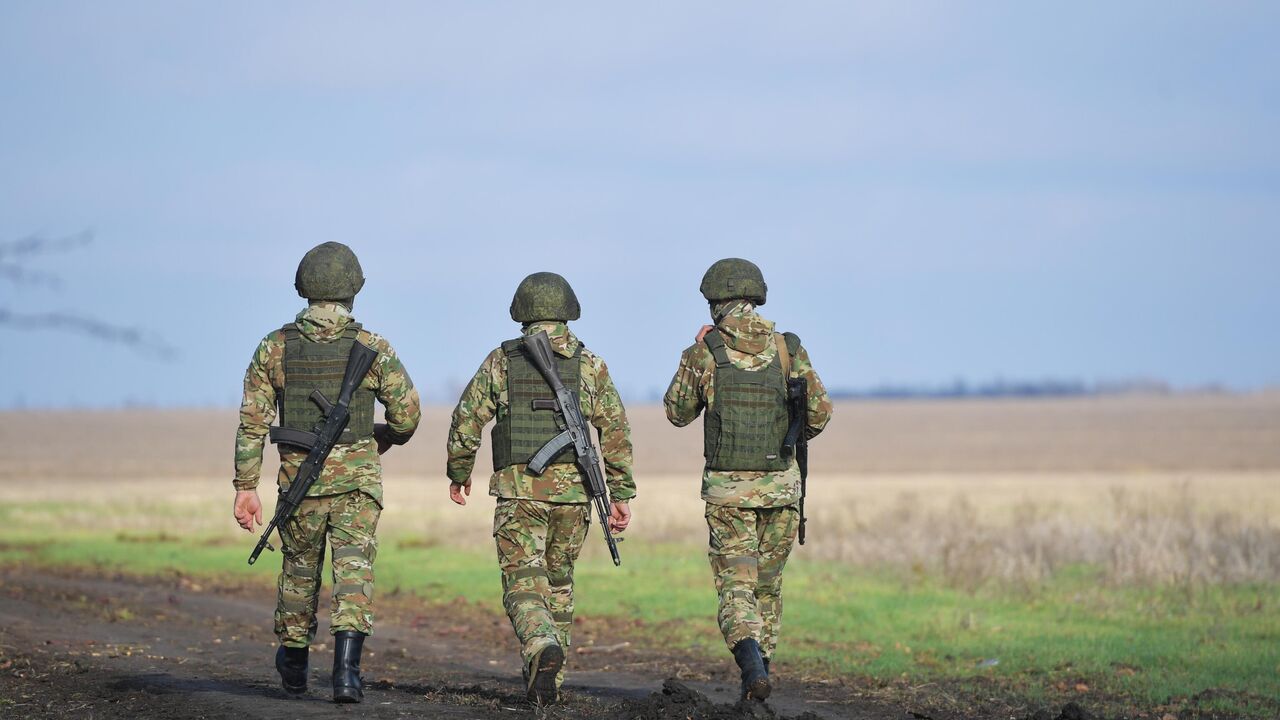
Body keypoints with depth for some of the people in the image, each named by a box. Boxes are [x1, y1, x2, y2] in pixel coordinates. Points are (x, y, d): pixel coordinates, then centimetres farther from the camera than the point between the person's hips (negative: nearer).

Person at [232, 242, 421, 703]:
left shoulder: (274, 348, -1)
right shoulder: (373, 349, -5)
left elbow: (253, 422, -2)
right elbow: (407, 413, -2)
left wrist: (246, 487, 1)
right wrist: (387, 437, 21)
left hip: (299, 478, 2)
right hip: (358, 475, -2)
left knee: (299, 569, 19)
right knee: (353, 570, -5)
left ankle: (293, 665, 37)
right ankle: (346, 670, -22)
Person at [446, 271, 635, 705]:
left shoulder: (501, 361, 1)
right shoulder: (590, 365, 3)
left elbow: (466, 421, 2)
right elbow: (616, 433, 0)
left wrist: (458, 473, 18)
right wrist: (621, 495, 4)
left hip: (518, 490, -2)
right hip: (573, 491, 2)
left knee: (524, 585, -3)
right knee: (558, 582, 18)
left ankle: (542, 648, -33)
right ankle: (549, 681, 21)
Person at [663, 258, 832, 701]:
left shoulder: (704, 354, -5)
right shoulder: (788, 349, -1)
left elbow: (677, 412, 9)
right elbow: (819, 413, 0)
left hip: (727, 486, -2)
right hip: (781, 483, 2)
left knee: (736, 586, -2)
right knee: (767, 584, 18)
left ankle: (750, 655, -28)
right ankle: (758, 669, 22)